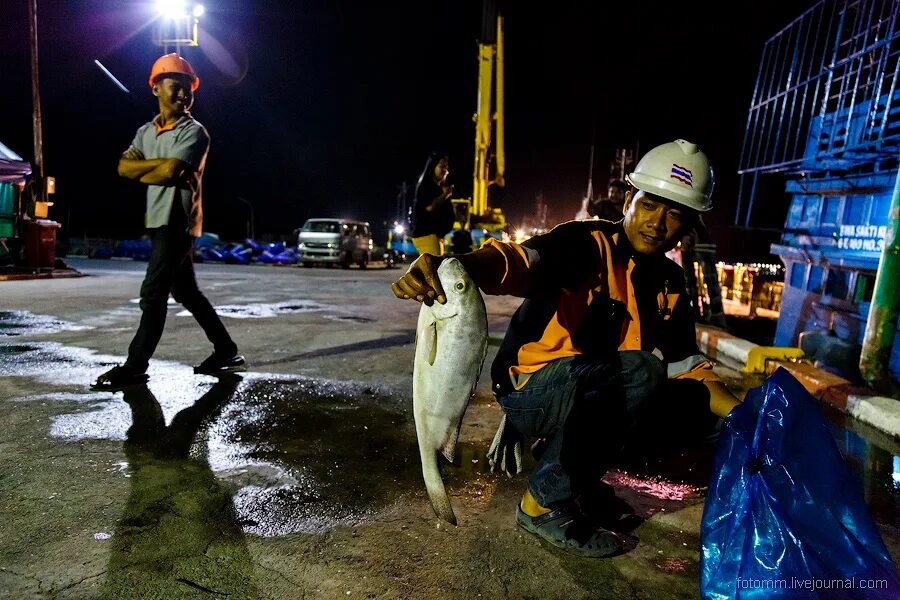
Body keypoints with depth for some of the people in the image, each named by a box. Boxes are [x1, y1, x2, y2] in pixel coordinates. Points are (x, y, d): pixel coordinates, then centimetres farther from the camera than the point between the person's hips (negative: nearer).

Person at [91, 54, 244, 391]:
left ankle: (135, 367, 0)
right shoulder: (146, 131, 15)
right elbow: (123, 165, 2)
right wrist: (160, 165, -13)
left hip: (179, 222, -8)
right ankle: (226, 350, 21)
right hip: (159, 221, 8)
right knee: (185, 291, 12)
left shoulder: (194, 132, -7)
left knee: (153, 294, -8)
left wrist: (139, 170, -2)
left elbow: (170, 172, -20)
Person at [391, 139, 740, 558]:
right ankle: (546, 502, -12)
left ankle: (579, 478, 9)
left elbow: (686, 364, 8)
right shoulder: (588, 244, -15)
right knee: (639, 372, -29)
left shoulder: (669, 284, 7)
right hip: (529, 388, -7)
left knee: (695, 407, -4)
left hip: (594, 397, 7)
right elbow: (521, 259, -35)